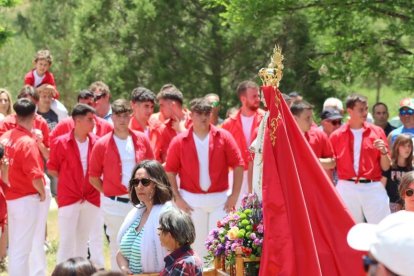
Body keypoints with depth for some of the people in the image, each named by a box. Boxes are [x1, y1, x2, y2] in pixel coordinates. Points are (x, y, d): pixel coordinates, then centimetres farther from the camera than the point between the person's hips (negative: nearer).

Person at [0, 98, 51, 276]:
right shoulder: (28, 142, -20)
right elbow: (35, 175, -25)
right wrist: (42, 193, -8)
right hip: (28, 199, -8)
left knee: (15, 246, 17)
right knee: (22, 248, -2)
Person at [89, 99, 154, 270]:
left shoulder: (142, 140, 3)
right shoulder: (102, 144, -4)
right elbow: (93, 177, 2)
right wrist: (109, 193, -4)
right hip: (115, 204, -2)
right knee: (118, 248, 6)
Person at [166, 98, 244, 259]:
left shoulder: (223, 137, 0)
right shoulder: (179, 141, 0)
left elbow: (238, 165, 0)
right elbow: (170, 172, 1)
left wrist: (235, 195, -6)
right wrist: (177, 198, -5)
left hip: (220, 199, 0)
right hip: (191, 201, 0)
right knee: (196, 245, 6)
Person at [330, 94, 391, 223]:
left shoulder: (377, 132, 4)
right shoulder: (337, 135, 4)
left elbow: (386, 167, 6)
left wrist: (383, 151, -13)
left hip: (373, 188, 0)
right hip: (346, 189, 0)